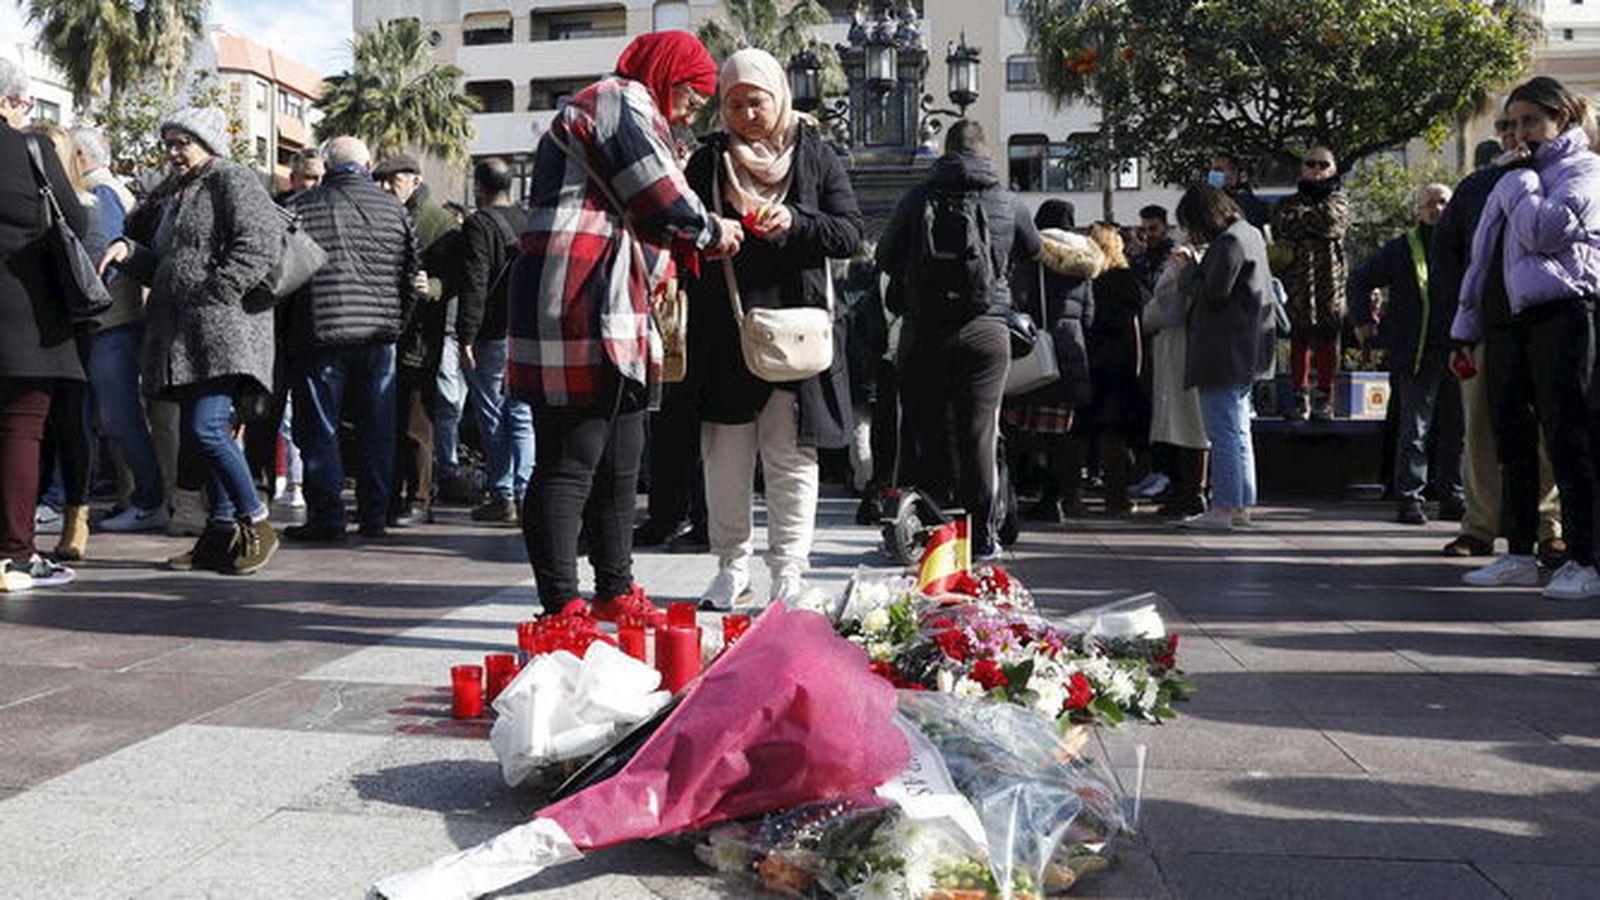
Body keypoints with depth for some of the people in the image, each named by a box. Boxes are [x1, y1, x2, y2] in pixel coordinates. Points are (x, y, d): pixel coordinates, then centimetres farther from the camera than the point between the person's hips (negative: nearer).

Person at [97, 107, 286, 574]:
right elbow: (162, 266, 28)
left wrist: (213, 296, -19)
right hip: (181, 334, 9)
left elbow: (261, 244, -14)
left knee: (205, 429, -18)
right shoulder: (179, 195, 28)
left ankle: (256, 524, -7)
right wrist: (127, 250, 8)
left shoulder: (233, 180, -1)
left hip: (221, 326, -9)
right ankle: (223, 535, 10)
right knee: (199, 432, 6)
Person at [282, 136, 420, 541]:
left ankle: (326, 517, 4)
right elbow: (412, 275, 8)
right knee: (376, 428, 11)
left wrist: (285, 332, 12)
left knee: (319, 429, 4)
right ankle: (375, 515, 15)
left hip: (320, 332, -3)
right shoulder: (394, 208, 6)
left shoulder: (300, 208, -1)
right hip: (379, 334, 3)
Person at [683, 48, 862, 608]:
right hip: (722, 332, 1)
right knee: (725, 458, 4)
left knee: (790, 457, 1)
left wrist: (794, 221, -14)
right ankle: (731, 568, 16)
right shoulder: (707, 161, 11)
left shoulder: (815, 156, 8)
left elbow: (850, 234, 1)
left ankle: (789, 572, 9)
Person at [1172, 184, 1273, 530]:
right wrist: (1194, 265, 10)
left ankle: (1223, 508, -5)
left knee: (1224, 432, -7)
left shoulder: (1229, 242, -15)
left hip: (1224, 354, -10)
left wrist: (1186, 271, -5)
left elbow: (1213, 293, -20)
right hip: (1243, 353, 10)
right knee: (1239, 431, 14)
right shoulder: (1249, 234, 16)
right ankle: (1241, 506, 20)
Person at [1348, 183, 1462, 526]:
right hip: (1417, 356, -3)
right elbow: (1360, 280, 11)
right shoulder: (1402, 249, 4)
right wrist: (1363, 321, 2)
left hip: (1458, 355, 3)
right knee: (1415, 428, -2)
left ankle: (1452, 497, 19)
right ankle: (1408, 499, 2)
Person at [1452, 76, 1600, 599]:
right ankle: (1519, 556, 13)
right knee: (1511, 435, 7)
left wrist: (1520, 178, -3)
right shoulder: (1523, 175, 22)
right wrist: (1469, 322, 18)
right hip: (1517, 318, 8)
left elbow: (1542, 232, -16)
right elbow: (1487, 250, 20)